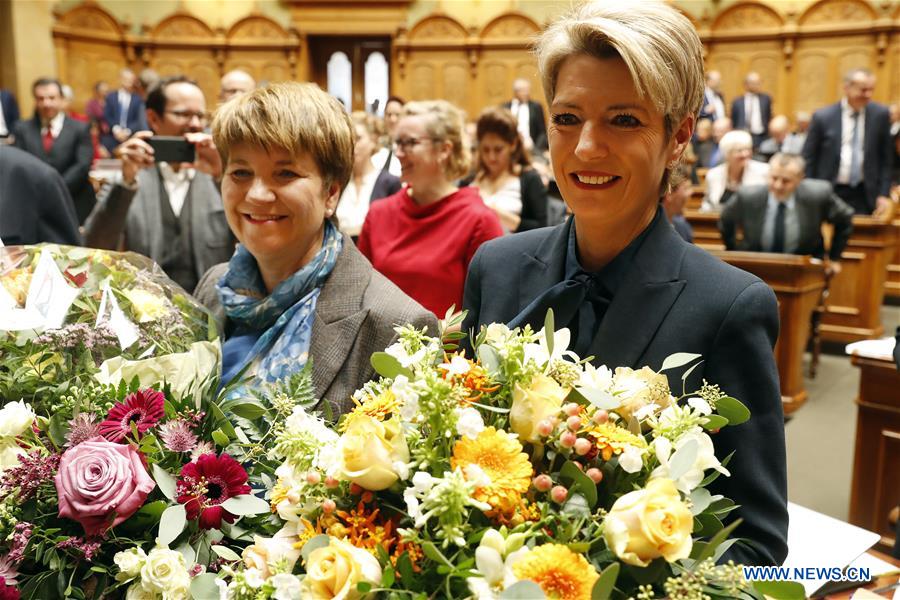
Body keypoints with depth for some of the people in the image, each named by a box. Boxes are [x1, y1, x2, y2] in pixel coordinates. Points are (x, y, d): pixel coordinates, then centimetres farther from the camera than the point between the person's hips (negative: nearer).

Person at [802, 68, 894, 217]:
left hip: (865, 195, 1)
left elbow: (885, 158, 7)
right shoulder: (823, 117, -5)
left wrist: (884, 194, 2)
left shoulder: (880, 114, 1)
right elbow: (808, 159, 0)